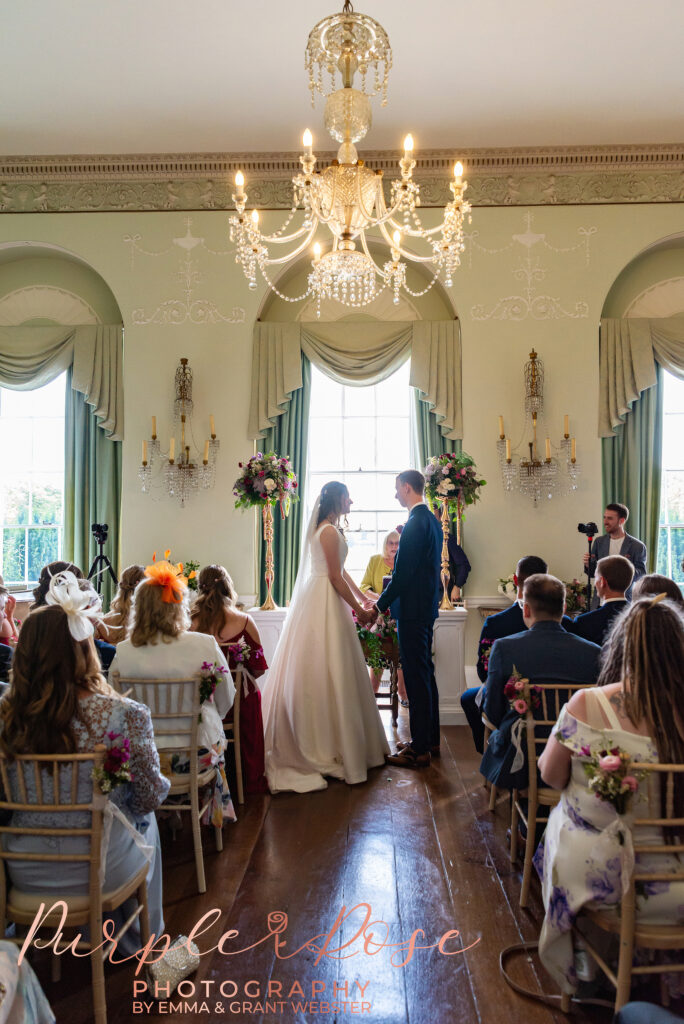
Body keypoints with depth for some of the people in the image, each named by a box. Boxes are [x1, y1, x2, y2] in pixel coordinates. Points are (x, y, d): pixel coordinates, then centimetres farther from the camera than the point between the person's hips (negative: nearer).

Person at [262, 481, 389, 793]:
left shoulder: (329, 528, 15)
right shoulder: (329, 531, -15)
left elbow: (341, 571, 20)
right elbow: (336, 577, -17)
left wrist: (362, 598, 22)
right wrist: (359, 610, -9)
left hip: (319, 603, 10)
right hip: (324, 605, -10)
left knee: (320, 671, 14)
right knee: (328, 672, -4)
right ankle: (329, 747, 5)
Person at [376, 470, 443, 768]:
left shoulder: (416, 523, -18)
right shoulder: (431, 520, 13)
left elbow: (403, 573, -21)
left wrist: (380, 605, -10)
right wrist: (386, 598, 18)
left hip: (413, 610, -10)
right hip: (427, 606, 10)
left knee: (416, 676, -4)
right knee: (424, 673, 17)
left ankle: (419, 749, 5)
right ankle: (429, 738, 29)